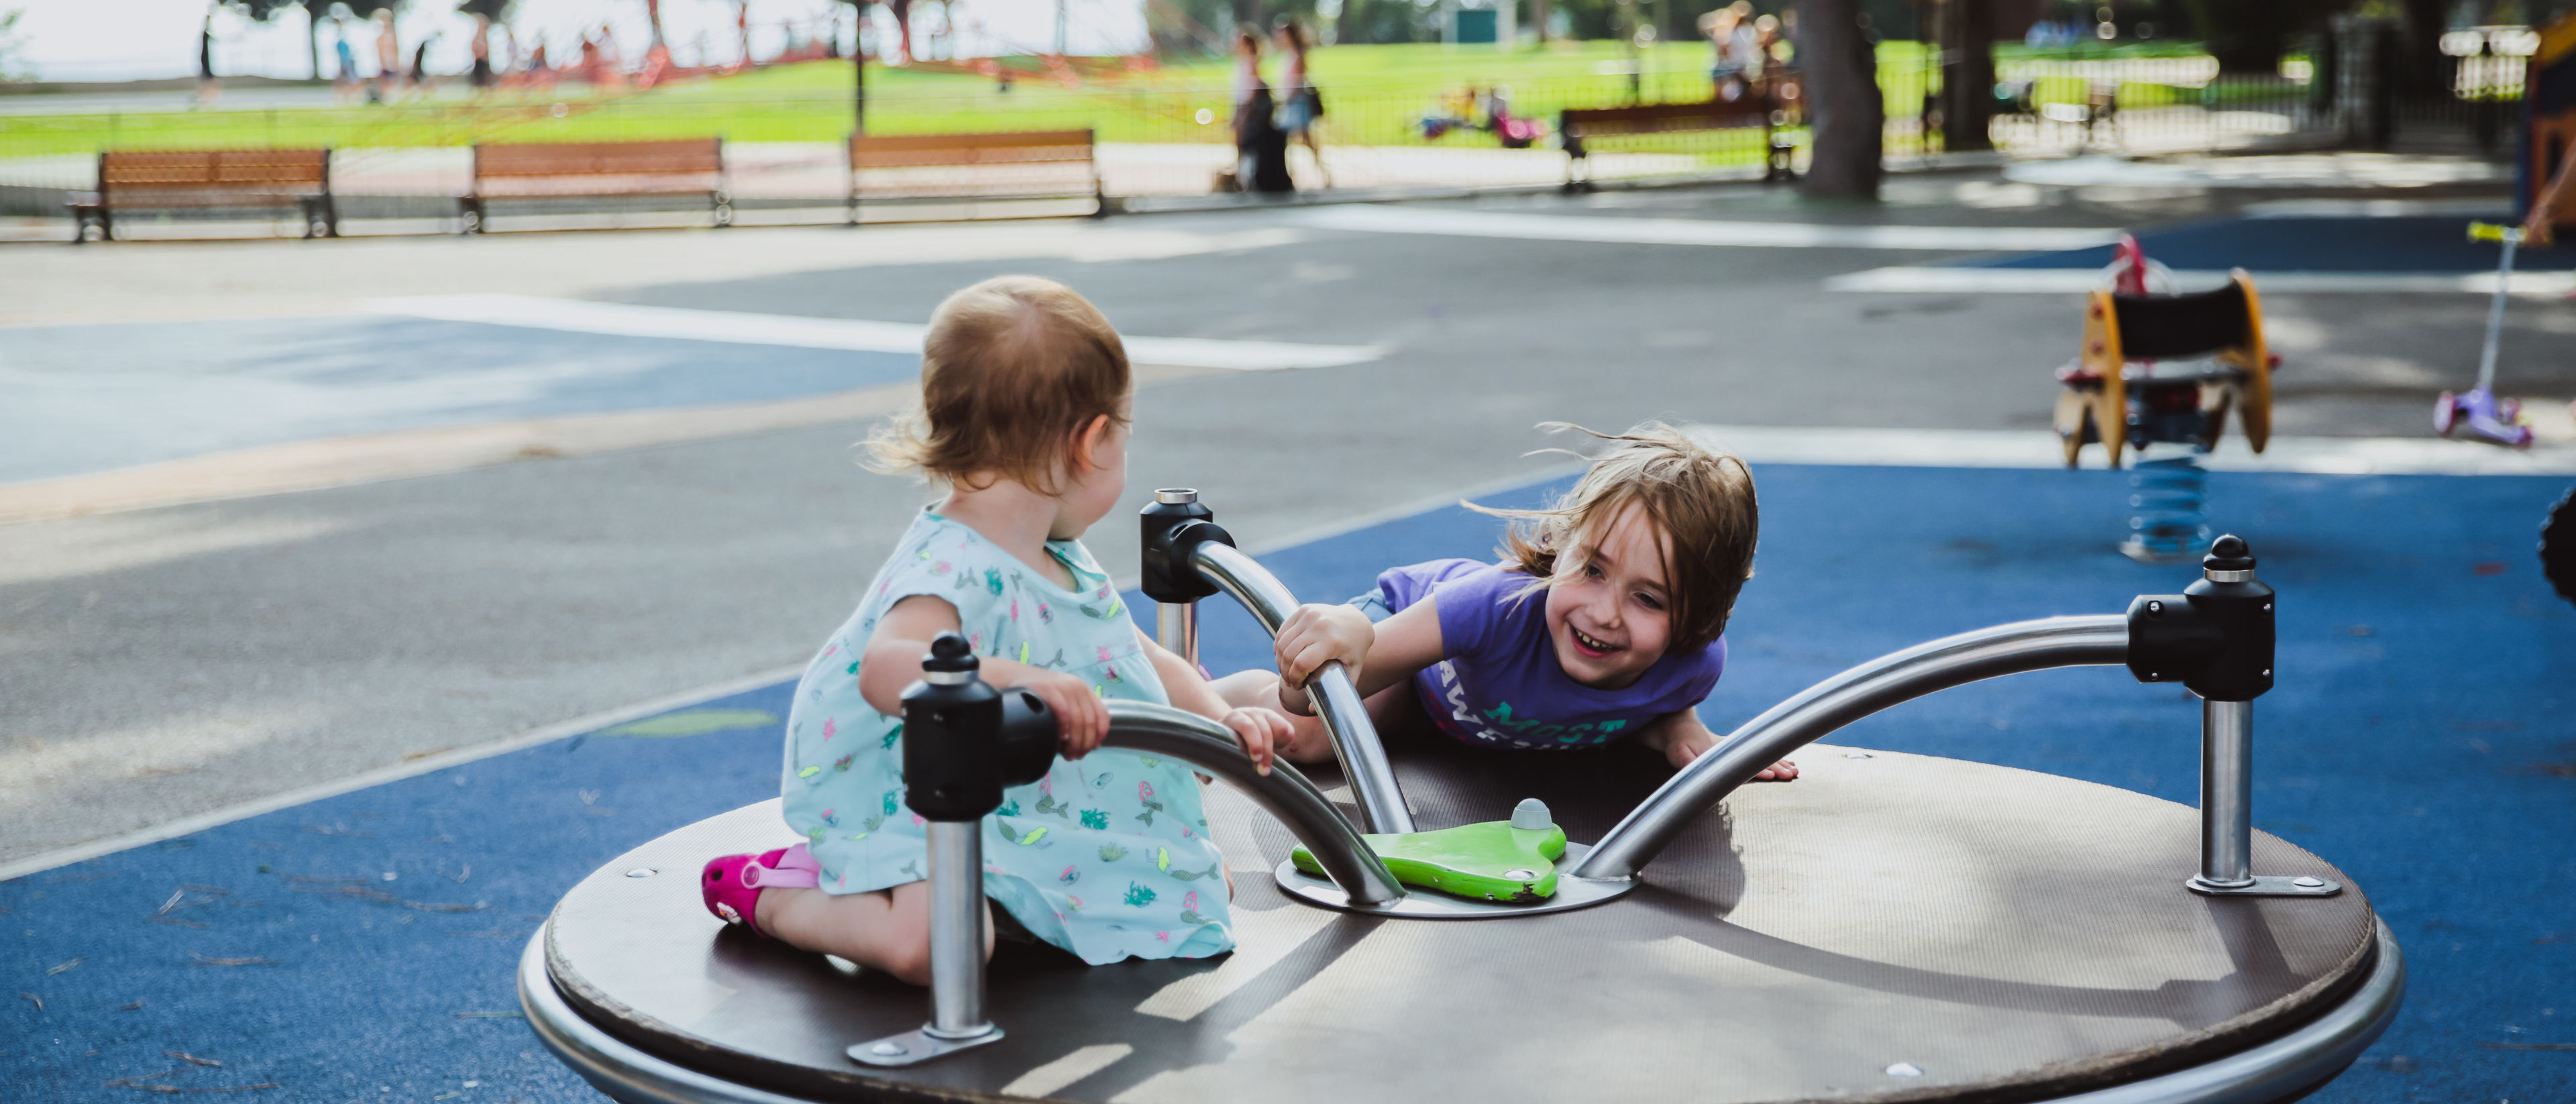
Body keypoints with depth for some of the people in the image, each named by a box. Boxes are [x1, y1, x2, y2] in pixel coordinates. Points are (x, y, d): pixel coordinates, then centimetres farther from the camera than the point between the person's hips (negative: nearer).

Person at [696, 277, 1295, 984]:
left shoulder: (1057, 556, 8)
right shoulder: (954, 569, -25)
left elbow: (1138, 658, 18)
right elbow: (886, 667, -44)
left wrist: (1218, 719, 2)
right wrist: (1017, 679, -57)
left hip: (1045, 814, 10)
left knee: (1205, 885, 7)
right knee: (935, 942, -35)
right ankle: (775, 898, 0)